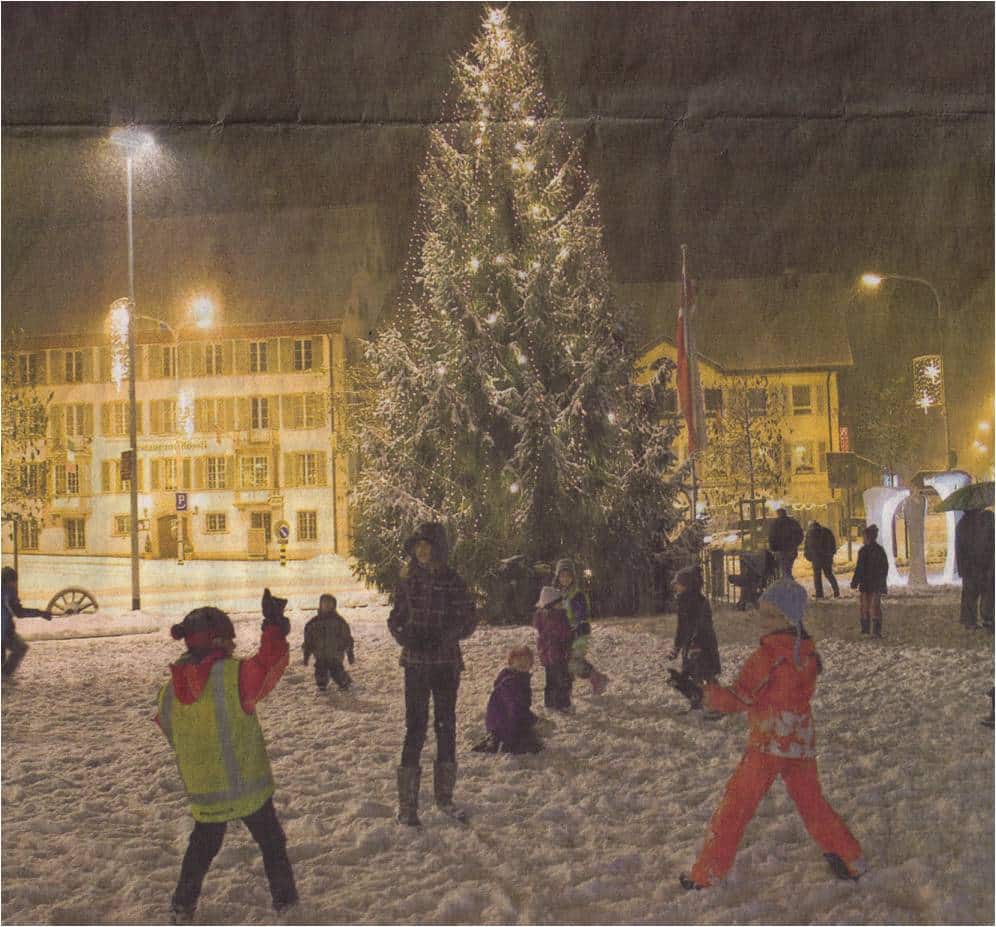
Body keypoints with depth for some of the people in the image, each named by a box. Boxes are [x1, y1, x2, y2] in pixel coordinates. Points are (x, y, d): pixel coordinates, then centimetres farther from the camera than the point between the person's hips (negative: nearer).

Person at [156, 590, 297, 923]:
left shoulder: (170, 690, -4)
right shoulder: (233, 675, -23)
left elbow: (173, 734, 9)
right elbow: (270, 662, -16)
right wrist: (274, 625, -6)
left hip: (202, 789, 4)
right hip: (248, 784, -4)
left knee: (202, 846, 25)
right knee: (270, 840, 18)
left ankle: (183, 904, 24)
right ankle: (284, 896, 28)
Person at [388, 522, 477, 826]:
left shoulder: (453, 581, -2)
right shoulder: (408, 580, 1)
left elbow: (469, 619, -1)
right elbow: (395, 618, 7)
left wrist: (446, 636, -17)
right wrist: (404, 636, -13)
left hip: (447, 662, 1)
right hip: (416, 663, -1)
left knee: (446, 726, 8)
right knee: (415, 729, -6)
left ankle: (444, 797, 22)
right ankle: (407, 803, 0)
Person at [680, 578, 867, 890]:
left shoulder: (767, 655, -14)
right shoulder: (808, 653, 5)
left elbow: (738, 700, -14)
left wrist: (702, 692, -10)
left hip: (767, 744, -6)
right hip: (802, 743, 6)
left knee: (735, 806, 2)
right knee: (812, 803, 23)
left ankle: (706, 874, 5)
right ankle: (851, 861, 28)